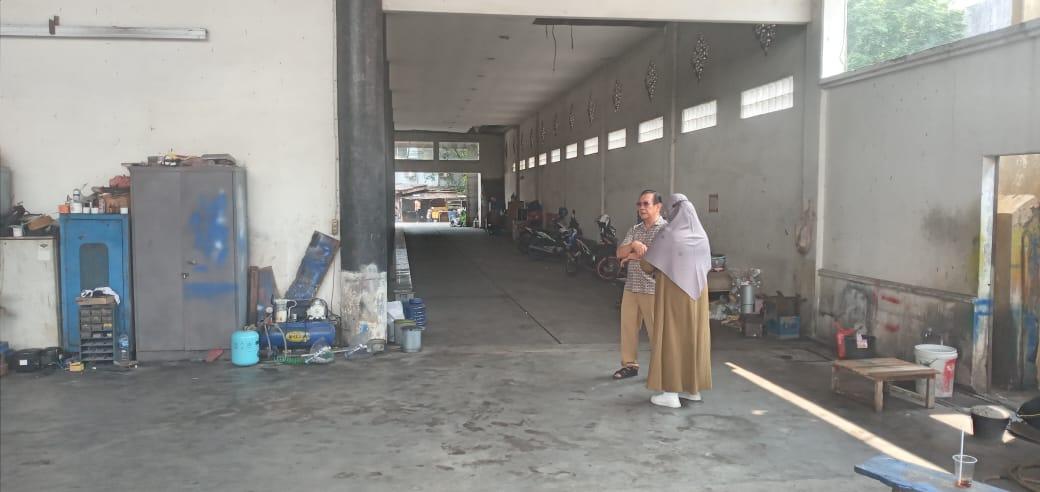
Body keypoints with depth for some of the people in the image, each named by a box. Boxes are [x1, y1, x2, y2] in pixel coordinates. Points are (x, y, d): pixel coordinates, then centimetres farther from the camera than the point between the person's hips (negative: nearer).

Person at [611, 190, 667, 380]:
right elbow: (620, 253, 5)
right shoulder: (634, 229, 14)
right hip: (631, 286, 6)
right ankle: (629, 364, 21)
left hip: (652, 288, -6)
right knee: (628, 327, 10)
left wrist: (632, 256, -5)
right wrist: (633, 245, -16)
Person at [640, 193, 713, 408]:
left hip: (673, 294, -6)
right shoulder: (701, 235, 4)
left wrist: (657, 269, 13)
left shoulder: (668, 234, -13)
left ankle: (671, 393, 0)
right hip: (696, 294, 6)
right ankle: (693, 387, 20)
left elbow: (647, 265, -10)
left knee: (671, 336, 0)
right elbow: (705, 266, 15)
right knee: (693, 336, 13)